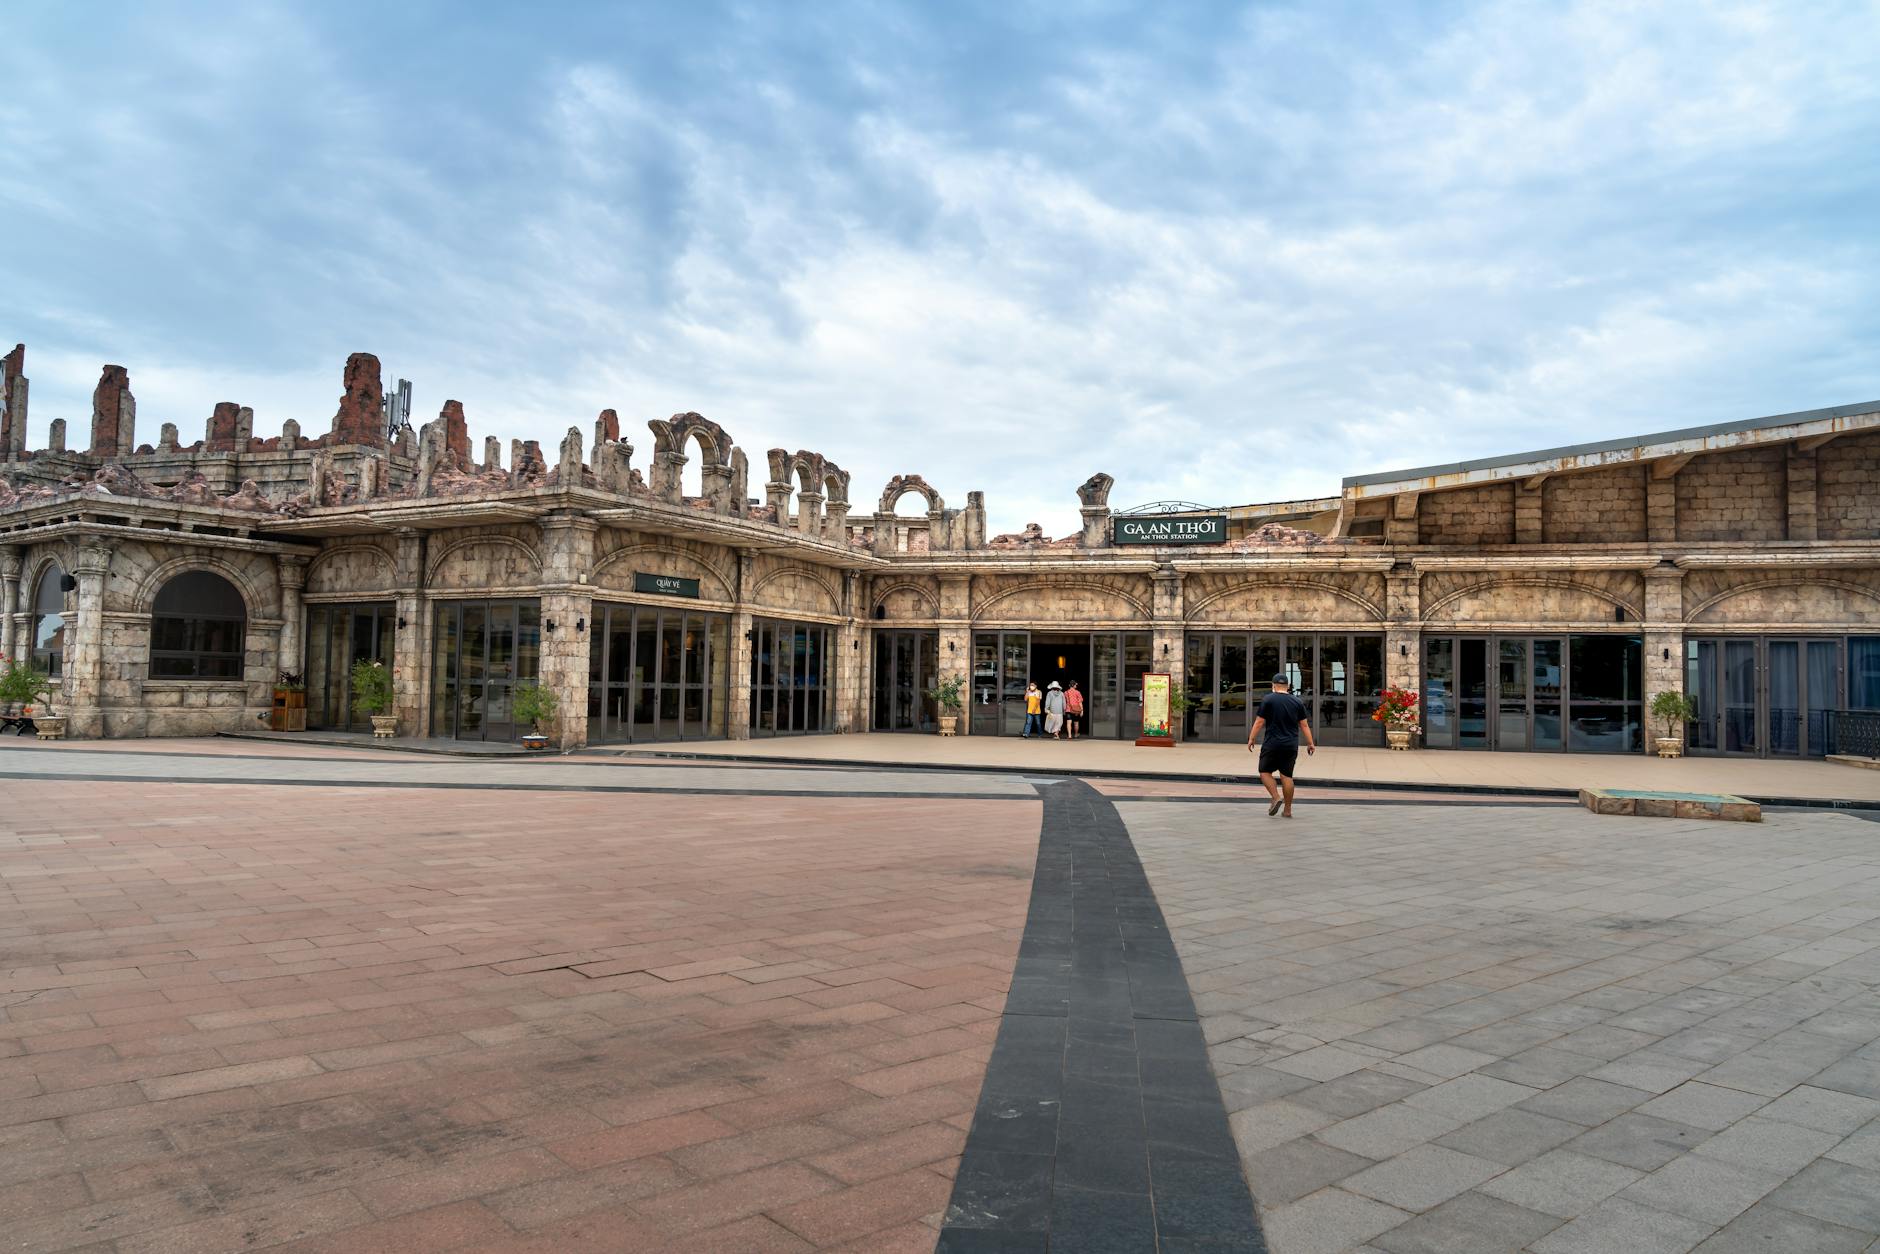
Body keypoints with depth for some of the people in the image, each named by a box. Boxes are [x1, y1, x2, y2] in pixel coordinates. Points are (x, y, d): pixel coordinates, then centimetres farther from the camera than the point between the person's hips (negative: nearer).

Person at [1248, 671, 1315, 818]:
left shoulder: (1268, 700, -4)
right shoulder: (1297, 702, 7)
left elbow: (1259, 722, -6)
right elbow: (1304, 725, 7)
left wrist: (1251, 739, 1)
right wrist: (1310, 743, 12)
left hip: (1272, 745, -4)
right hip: (1291, 746, 4)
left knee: (1265, 772, 8)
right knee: (1287, 776, 8)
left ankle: (1276, 797, -11)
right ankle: (1288, 810, 9)